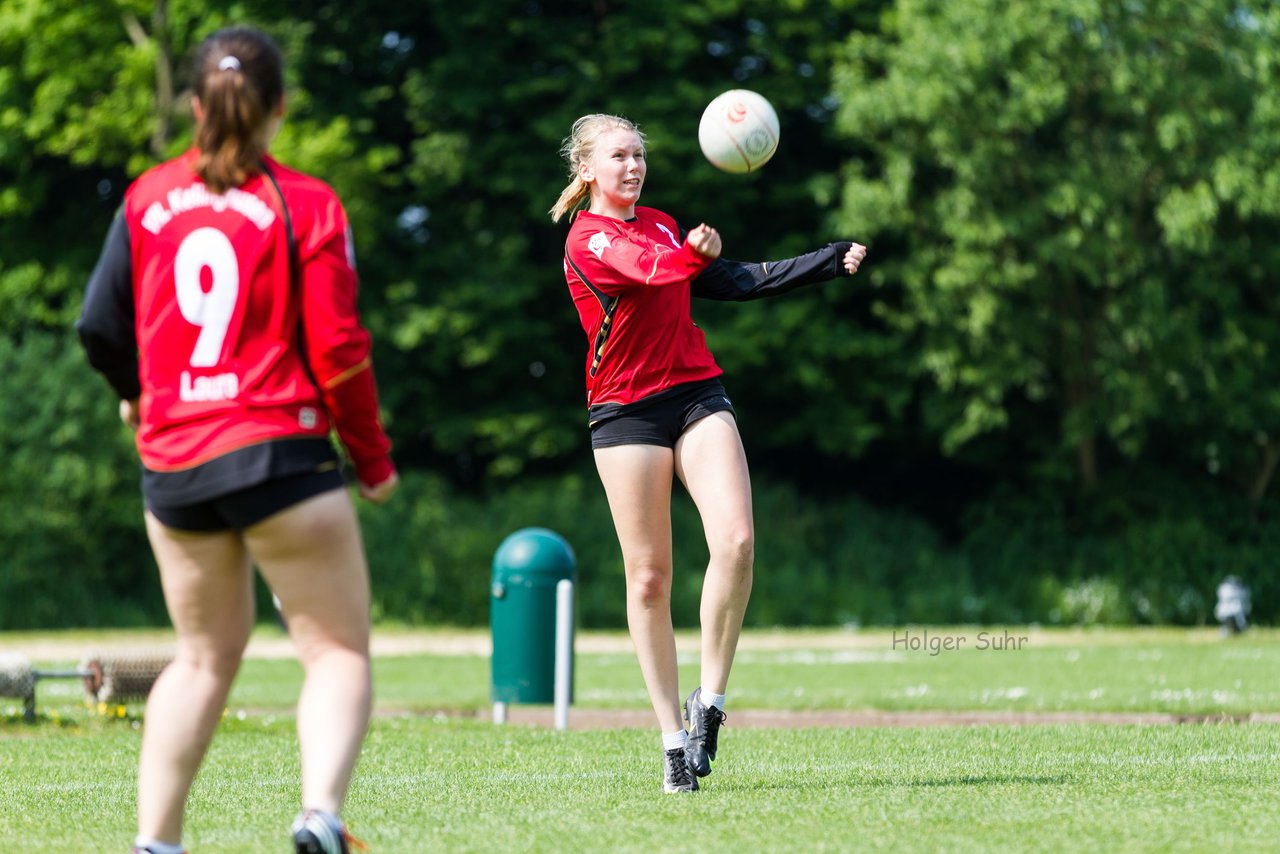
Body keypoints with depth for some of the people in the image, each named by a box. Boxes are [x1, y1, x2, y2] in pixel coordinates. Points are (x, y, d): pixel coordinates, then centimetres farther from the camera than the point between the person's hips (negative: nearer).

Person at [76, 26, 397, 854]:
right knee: (339, 651, 1)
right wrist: (374, 459, 4)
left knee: (205, 654, 19)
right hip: (279, 451, -5)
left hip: (172, 466, 5)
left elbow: (101, 327, 7)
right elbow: (337, 349, -8)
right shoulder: (306, 203, -5)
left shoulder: (147, 198, 6)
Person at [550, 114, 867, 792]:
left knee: (736, 540, -17)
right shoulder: (588, 239, -6)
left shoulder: (661, 226, 18)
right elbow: (650, 271, -27)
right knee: (649, 577, -3)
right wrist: (694, 253, -49)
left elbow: (735, 282, 25)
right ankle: (674, 736, 4)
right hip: (627, 411, -5)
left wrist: (828, 263, 22)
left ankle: (709, 700, -5)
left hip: (696, 393, 5)